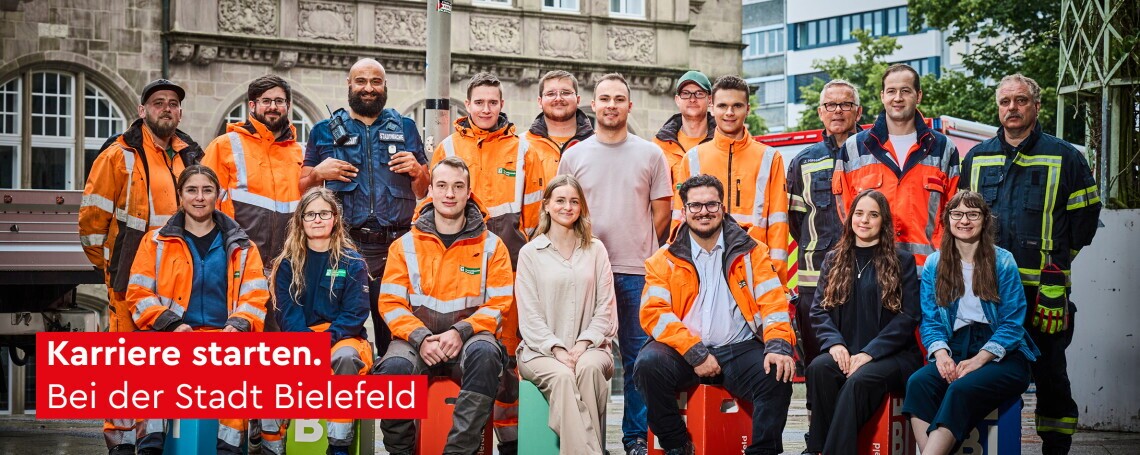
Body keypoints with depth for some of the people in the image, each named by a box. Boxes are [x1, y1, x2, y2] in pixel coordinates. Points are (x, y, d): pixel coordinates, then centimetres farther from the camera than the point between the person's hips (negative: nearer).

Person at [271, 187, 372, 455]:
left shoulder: (352, 262, 1)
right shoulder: (288, 262, 7)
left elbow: (355, 314, -5)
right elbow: (286, 311, 1)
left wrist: (326, 339, -20)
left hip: (341, 337, -2)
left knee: (346, 357, -38)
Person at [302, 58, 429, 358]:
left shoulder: (406, 128, 16)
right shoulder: (325, 131, 14)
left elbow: (424, 192, 19)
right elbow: (302, 188, 15)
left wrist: (417, 170, -2)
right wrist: (318, 173, -6)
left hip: (398, 244, 0)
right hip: (345, 244, 0)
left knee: (394, 326, -2)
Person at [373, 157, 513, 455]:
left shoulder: (491, 246, 9)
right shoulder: (406, 246, 11)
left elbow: (499, 303, 2)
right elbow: (390, 303, 4)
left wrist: (461, 332, -15)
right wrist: (421, 338, -14)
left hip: (470, 337, 0)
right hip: (417, 338, 1)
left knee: (485, 354, -36)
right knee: (393, 369, -33)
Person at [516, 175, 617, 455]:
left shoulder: (596, 250, 13)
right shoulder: (530, 253, 8)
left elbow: (605, 308, 8)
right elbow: (529, 314, 1)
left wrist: (583, 344, -8)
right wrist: (557, 349, -13)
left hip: (589, 347, 1)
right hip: (541, 349, -1)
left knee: (588, 368, -34)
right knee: (562, 376, -34)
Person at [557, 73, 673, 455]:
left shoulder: (650, 154, 6)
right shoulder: (574, 156, 9)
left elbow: (661, 212, 8)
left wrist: (640, 249, 3)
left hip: (637, 270, 0)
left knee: (638, 357, 3)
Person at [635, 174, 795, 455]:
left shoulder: (751, 253, 10)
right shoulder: (665, 260, 8)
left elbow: (773, 303, 2)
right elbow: (654, 313, -4)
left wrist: (778, 346, -18)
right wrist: (695, 353, -15)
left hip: (739, 349, 0)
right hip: (683, 353, 0)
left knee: (777, 375, -28)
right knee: (648, 364, -29)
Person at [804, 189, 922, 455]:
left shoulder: (902, 262, 6)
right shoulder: (834, 260, 16)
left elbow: (908, 316, -3)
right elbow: (819, 309, 9)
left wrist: (870, 353, -14)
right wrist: (835, 342, -13)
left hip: (892, 355, -3)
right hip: (844, 352, 3)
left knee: (860, 379, -36)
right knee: (818, 368, -33)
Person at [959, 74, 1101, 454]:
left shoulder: (1064, 158, 3)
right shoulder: (976, 158, 13)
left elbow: (1084, 215, 5)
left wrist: (1056, 259, 2)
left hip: (1043, 290, -3)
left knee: (1049, 372, 2)